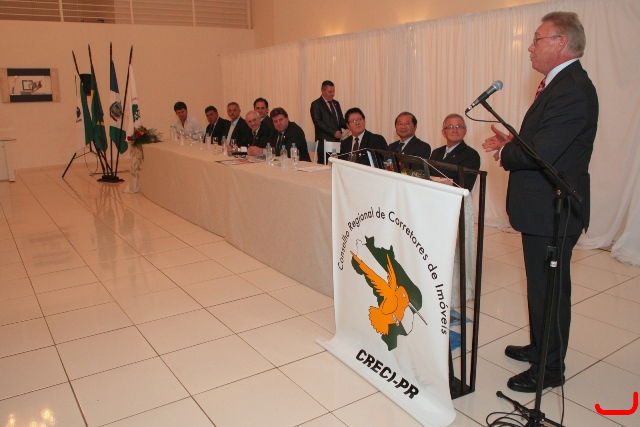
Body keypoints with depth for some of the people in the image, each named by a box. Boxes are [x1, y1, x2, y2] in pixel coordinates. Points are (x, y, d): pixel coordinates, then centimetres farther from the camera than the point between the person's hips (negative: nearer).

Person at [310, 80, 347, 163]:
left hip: (337, 140, 6)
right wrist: (333, 132, -18)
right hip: (324, 141, -6)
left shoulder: (336, 103, 19)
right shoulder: (316, 104, -1)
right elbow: (317, 122, -11)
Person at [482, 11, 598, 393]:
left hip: (552, 211, -10)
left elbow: (541, 152, -28)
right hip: (544, 208, 11)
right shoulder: (561, 84, 13)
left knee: (550, 289, 3)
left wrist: (505, 152, -10)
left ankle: (549, 369, 21)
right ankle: (539, 347, 41)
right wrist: (512, 143, -1)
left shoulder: (572, 90, -21)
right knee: (541, 285, 22)